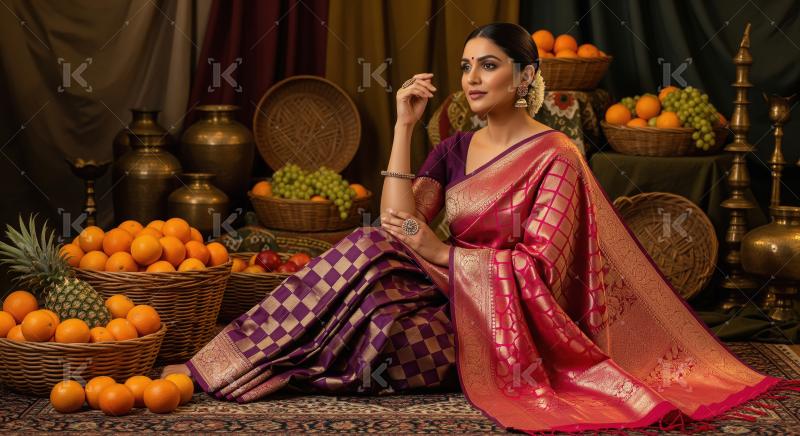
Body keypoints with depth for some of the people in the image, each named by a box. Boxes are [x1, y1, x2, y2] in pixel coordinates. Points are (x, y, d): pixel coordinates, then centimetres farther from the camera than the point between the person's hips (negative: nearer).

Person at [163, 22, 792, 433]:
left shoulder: (554, 158, -6)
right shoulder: (456, 149, 13)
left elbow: (538, 268, -13)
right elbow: (399, 221, -3)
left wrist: (444, 253, -19)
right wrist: (404, 126, -5)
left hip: (511, 322, -6)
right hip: (454, 298, 6)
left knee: (386, 332, -32)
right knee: (370, 252, -24)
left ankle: (229, 367, -22)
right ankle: (216, 366, -24)